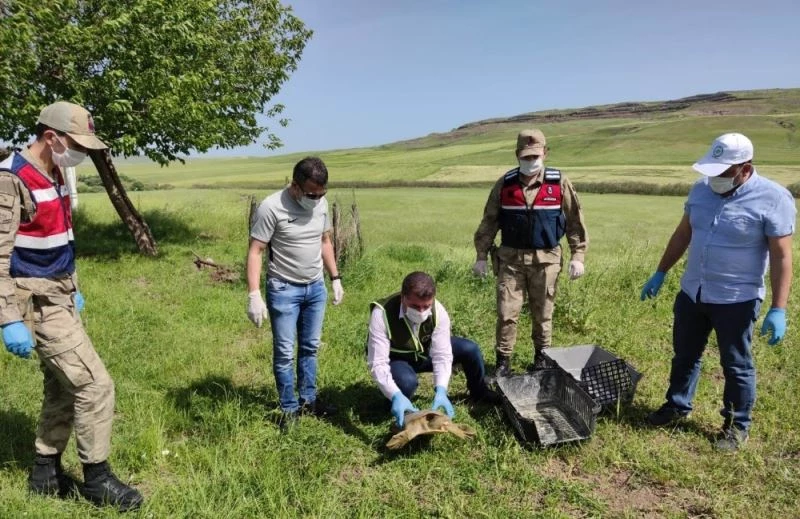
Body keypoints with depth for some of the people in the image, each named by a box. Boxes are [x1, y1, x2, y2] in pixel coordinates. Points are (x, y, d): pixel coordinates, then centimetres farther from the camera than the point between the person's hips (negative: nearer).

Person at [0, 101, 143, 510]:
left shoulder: (53, 174, 9)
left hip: (58, 295, 9)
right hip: (39, 303, -9)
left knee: (62, 387, 16)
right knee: (95, 385, -6)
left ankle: (45, 472, 30)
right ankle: (97, 478, 10)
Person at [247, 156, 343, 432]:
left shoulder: (321, 203, -1)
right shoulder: (271, 207, -20)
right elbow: (255, 251, -18)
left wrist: (335, 278, 11)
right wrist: (254, 296, -23)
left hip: (316, 287, 6)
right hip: (283, 290, -5)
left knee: (310, 347, 16)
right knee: (285, 353, 3)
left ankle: (308, 400, 31)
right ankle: (289, 409, 18)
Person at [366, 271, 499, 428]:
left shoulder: (438, 311, -26)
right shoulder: (382, 313, -36)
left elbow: (442, 355, -26)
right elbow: (378, 363, -37)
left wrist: (441, 390, -42)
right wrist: (396, 396, -51)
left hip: (425, 352, 4)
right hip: (395, 359, -4)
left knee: (470, 349, -10)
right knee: (407, 381, -38)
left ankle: (479, 392, 21)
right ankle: (400, 411, -1)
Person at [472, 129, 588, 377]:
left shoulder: (559, 183, -1)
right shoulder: (504, 184, 1)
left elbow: (575, 220, 3)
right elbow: (489, 221, 6)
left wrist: (577, 256, -1)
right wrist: (481, 256, 3)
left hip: (546, 259, 0)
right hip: (510, 258, 0)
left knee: (543, 313, 11)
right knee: (507, 313, -1)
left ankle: (541, 358, 29)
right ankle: (503, 361, 12)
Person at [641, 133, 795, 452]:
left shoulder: (773, 199, -16)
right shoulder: (702, 189, 1)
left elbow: (781, 256, -15)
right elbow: (682, 234, 11)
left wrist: (778, 310, -20)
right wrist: (660, 273, 12)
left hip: (736, 300, -5)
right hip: (691, 293, 5)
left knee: (736, 366, 10)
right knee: (684, 355, 19)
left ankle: (737, 426, 28)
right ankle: (677, 405, 39)